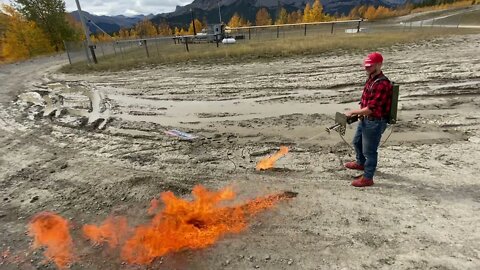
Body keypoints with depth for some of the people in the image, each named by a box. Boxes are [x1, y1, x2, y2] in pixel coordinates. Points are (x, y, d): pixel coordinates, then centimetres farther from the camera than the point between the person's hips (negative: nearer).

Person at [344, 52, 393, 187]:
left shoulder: (382, 84, -27)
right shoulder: (371, 78, 5)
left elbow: (371, 109, -27)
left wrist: (353, 112, -17)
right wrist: (359, 112, 4)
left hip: (375, 122, -10)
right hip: (365, 119, 10)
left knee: (369, 150, 4)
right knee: (357, 142, 27)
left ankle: (367, 178, 21)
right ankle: (360, 163, 52)